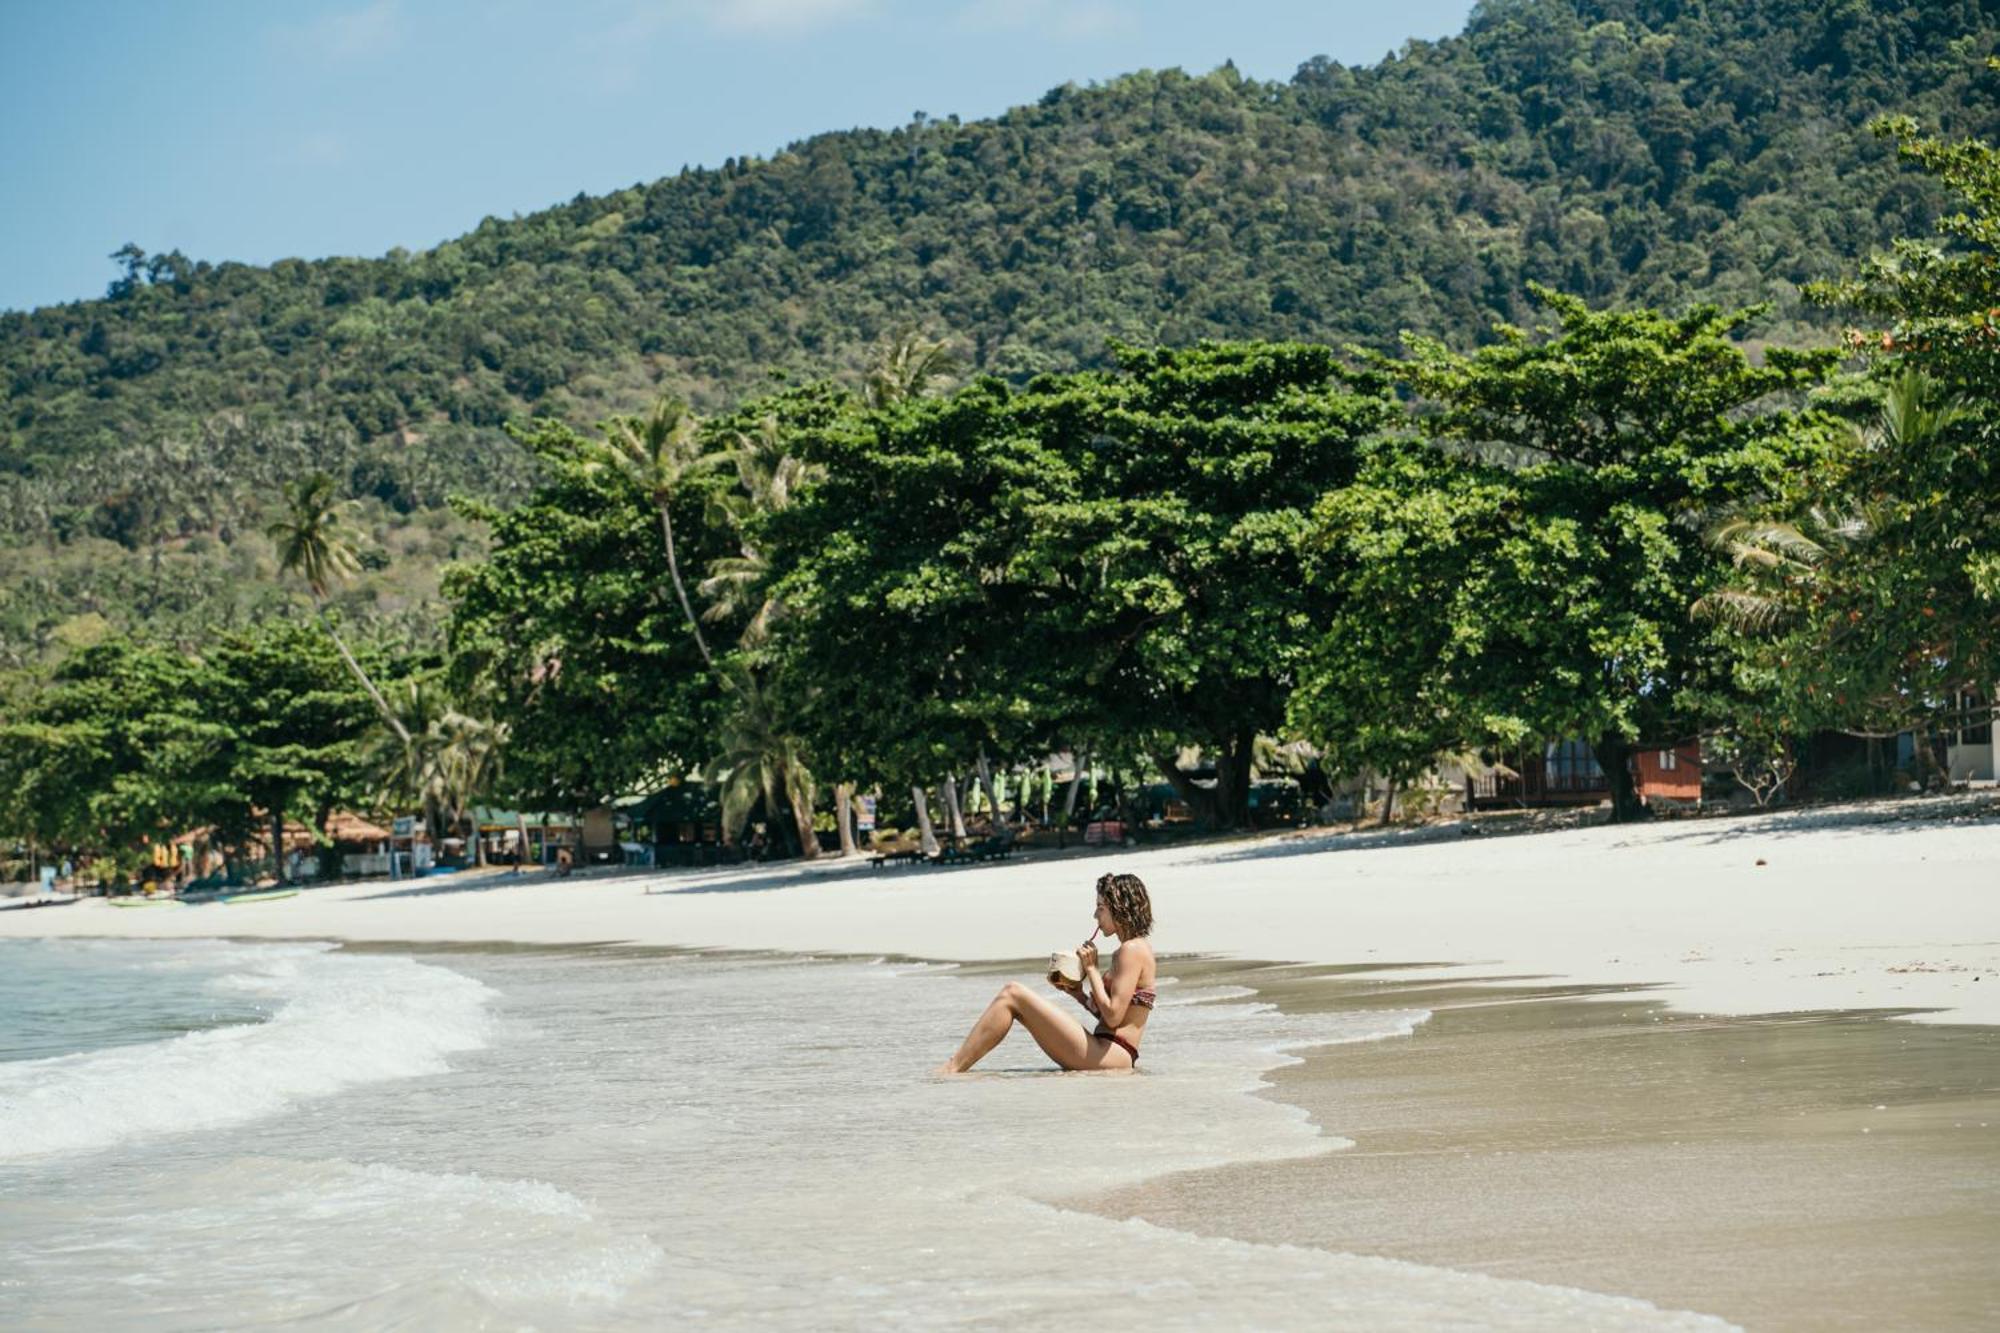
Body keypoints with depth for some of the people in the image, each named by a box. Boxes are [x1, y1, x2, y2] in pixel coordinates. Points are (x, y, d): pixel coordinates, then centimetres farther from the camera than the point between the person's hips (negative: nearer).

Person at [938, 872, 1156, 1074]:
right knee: (1012, 996, 12)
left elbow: (1113, 1017, -17)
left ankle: (952, 1070, -12)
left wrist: (1091, 969, -9)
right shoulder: (1136, 948, 21)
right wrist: (1078, 992, 8)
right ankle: (953, 1068, 4)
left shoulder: (1132, 950, -9)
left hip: (1112, 1054, -10)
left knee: (1012, 994, -11)